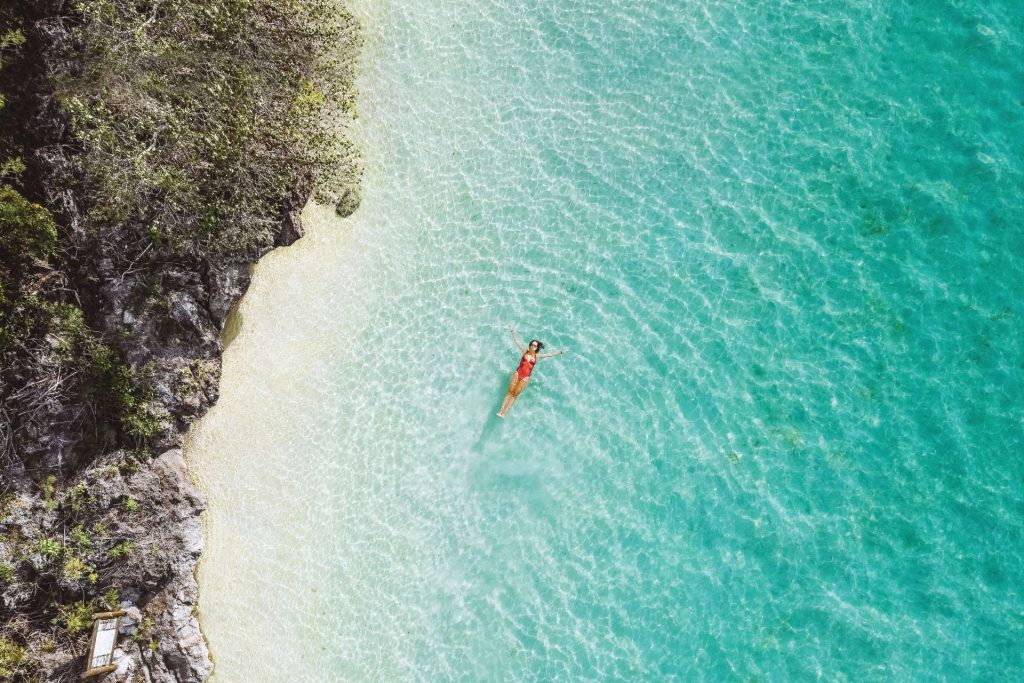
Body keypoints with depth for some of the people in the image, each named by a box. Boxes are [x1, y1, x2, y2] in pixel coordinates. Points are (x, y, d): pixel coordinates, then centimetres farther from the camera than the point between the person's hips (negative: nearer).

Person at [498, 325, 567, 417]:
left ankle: (504, 413, -1)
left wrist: (560, 352, 7)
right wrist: (512, 331, 12)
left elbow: (550, 354, 8)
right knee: (510, 392, -4)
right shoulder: (525, 351, 4)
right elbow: (518, 341, 8)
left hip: (525, 378, 0)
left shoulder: (537, 356, 3)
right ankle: (501, 411, -5)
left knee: (515, 394, -1)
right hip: (517, 373, 0)